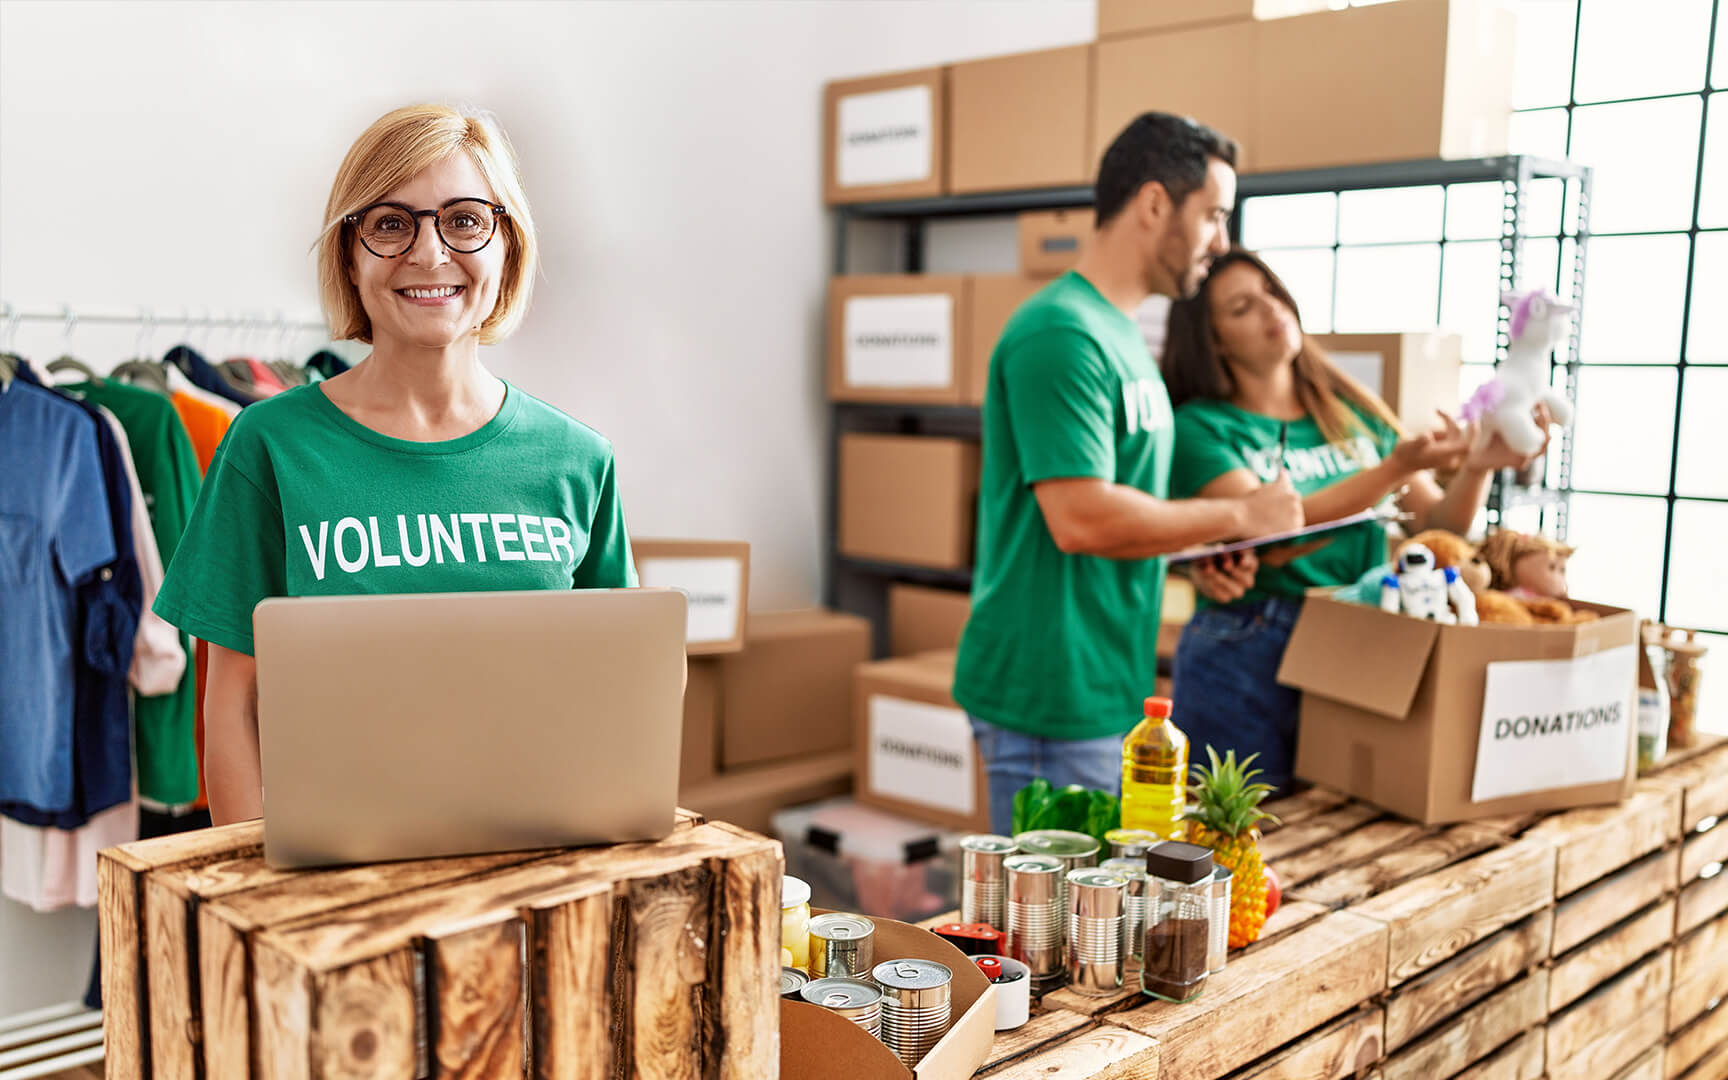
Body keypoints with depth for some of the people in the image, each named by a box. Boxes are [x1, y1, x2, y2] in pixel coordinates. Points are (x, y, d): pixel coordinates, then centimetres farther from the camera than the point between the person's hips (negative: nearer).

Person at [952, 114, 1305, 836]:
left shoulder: (1121, 334, 16)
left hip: (1108, 690, 10)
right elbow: (1080, 519, -25)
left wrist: (1202, 553, 5)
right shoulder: (1062, 335, -17)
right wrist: (1237, 516, -13)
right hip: (1053, 694, -10)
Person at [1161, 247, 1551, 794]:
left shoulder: (1353, 414, 11)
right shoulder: (1199, 426, -4)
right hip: (1248, 659, -4)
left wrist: (1477, 467, -11)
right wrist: (1396, 467, -22)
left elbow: (1437, 525, 9)